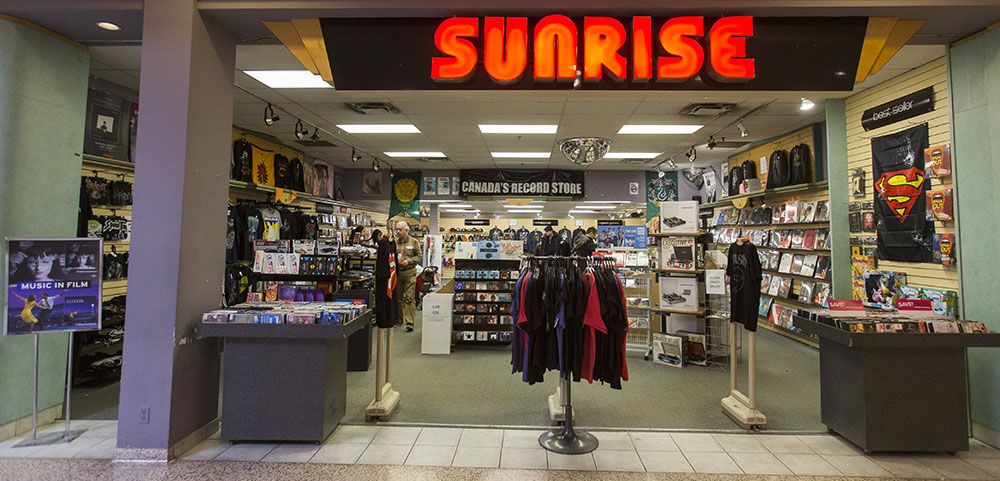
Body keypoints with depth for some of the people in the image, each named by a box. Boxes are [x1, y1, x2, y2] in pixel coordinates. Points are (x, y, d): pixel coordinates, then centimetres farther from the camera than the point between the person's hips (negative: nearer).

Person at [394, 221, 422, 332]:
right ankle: (399, 318, 28)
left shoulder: (414, 242, 0)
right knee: (398, 297, 13)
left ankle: (410, 322, -3)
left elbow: (420, 256, 0)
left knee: (409, 298, -6)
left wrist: (408, 261, -13)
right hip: (396, 272, 4)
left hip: (409, 272, -3)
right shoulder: (394, 242, 7)